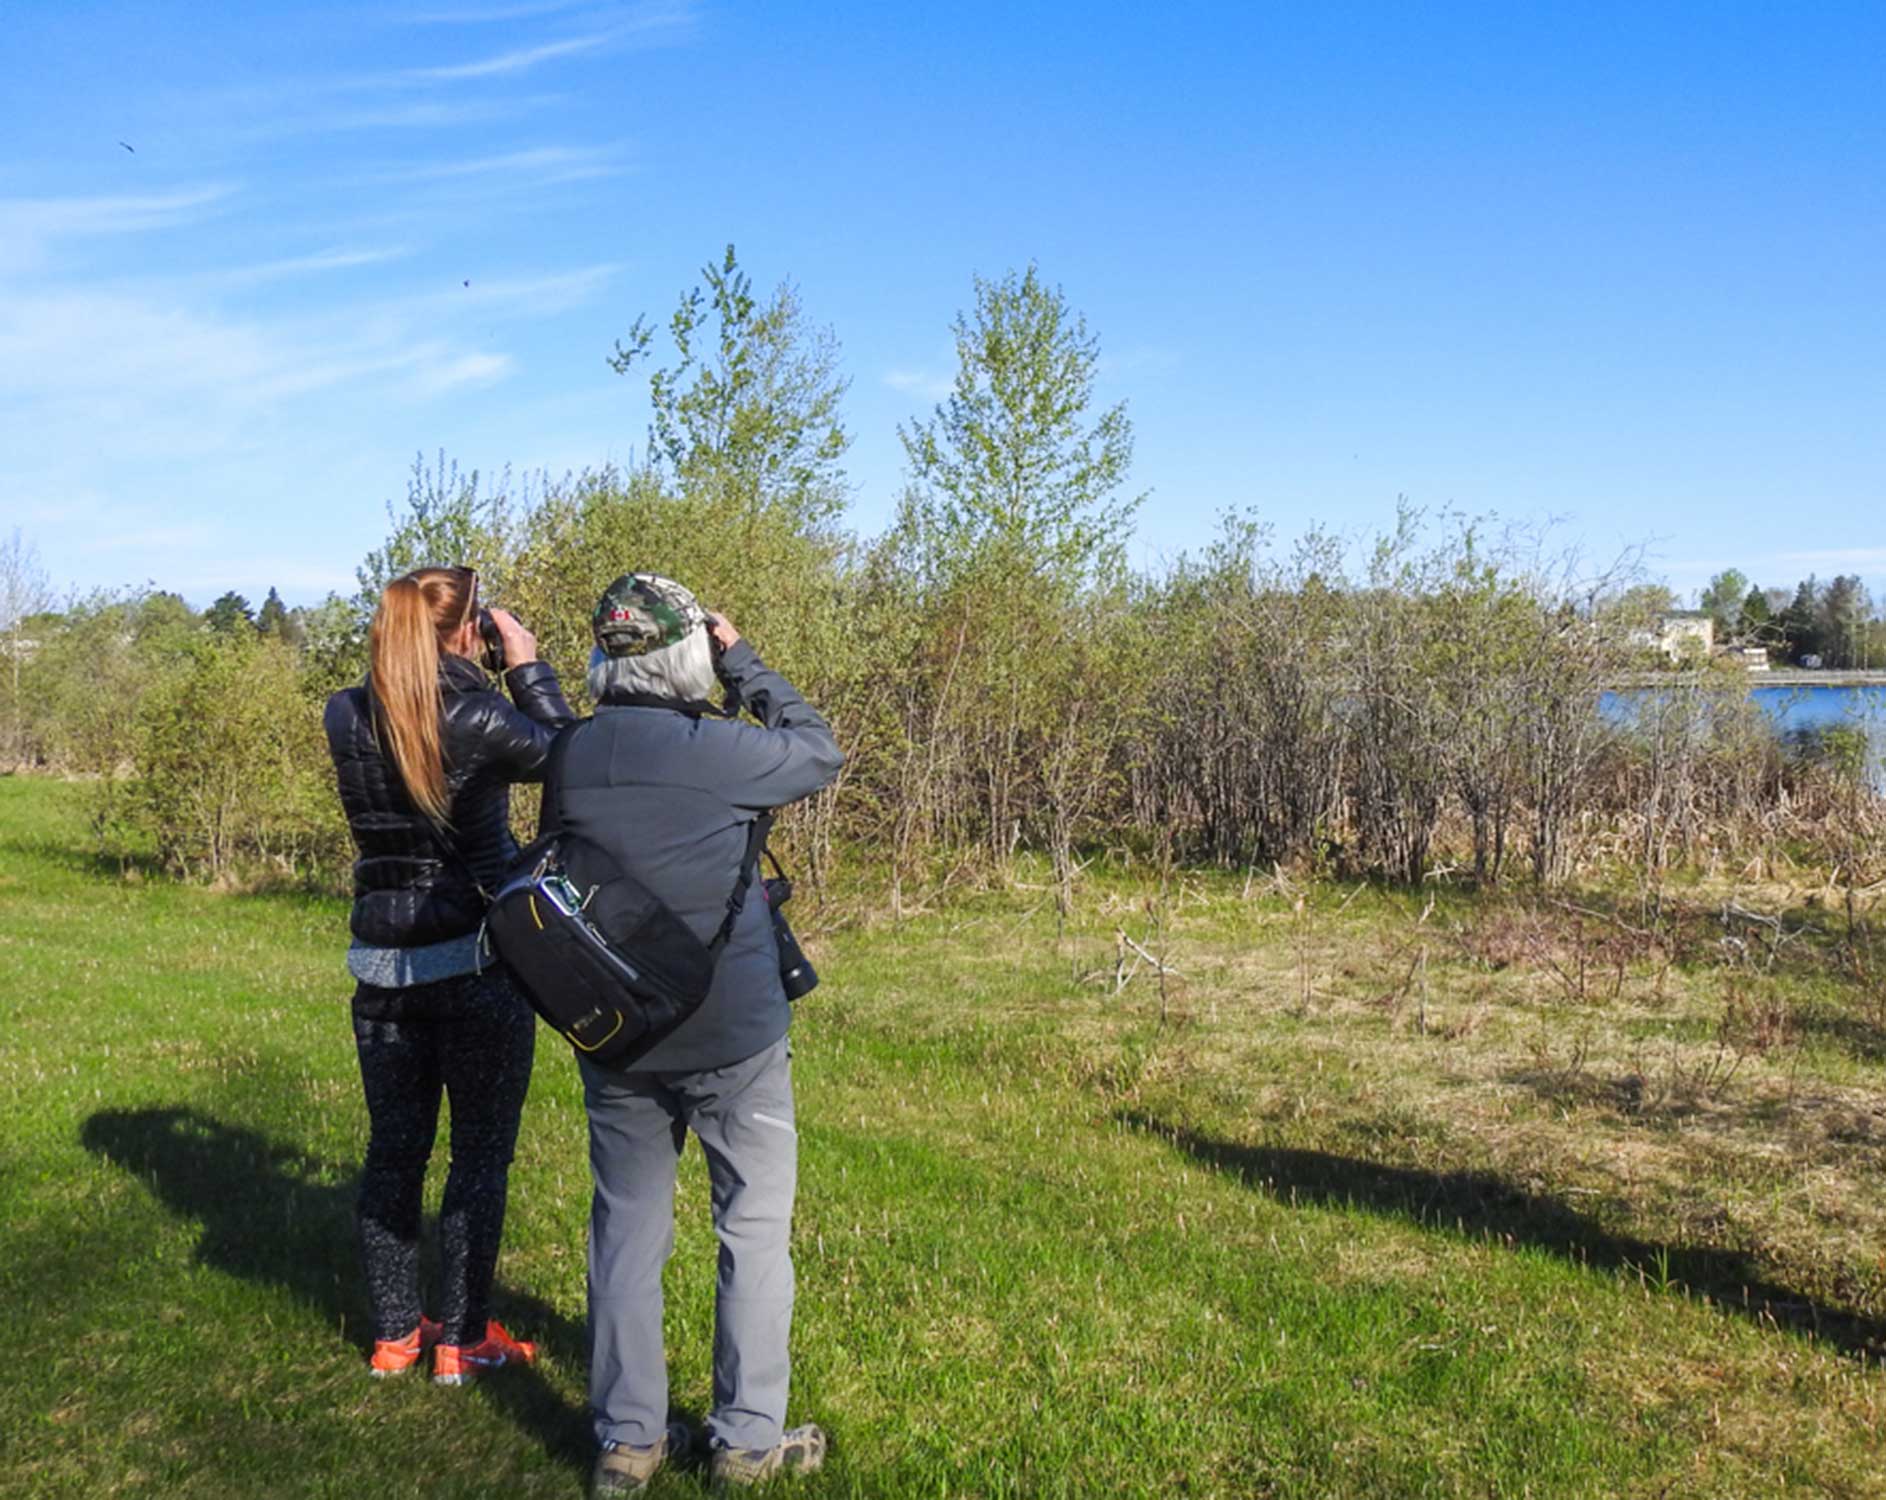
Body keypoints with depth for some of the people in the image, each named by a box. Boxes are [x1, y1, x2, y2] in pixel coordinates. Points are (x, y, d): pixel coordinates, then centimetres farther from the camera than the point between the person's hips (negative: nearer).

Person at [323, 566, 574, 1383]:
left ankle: (393, 1333, 25)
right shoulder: (477, 717, -16)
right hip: (478, 964, -5)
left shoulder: (346, 718, -2)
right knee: (480, 1152, 8)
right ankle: (463, 1341, 15)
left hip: (383, 968, 5)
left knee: (393, 1149, 15)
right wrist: (528, 665, 6)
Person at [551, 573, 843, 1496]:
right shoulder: (713, 749, -19)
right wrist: (743, 663, 5)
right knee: (754, 1227, 10)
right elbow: (819, 752, -3)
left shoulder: (570, 760, -3)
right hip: (731, 1035, -5)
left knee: (627, 1230, 15)